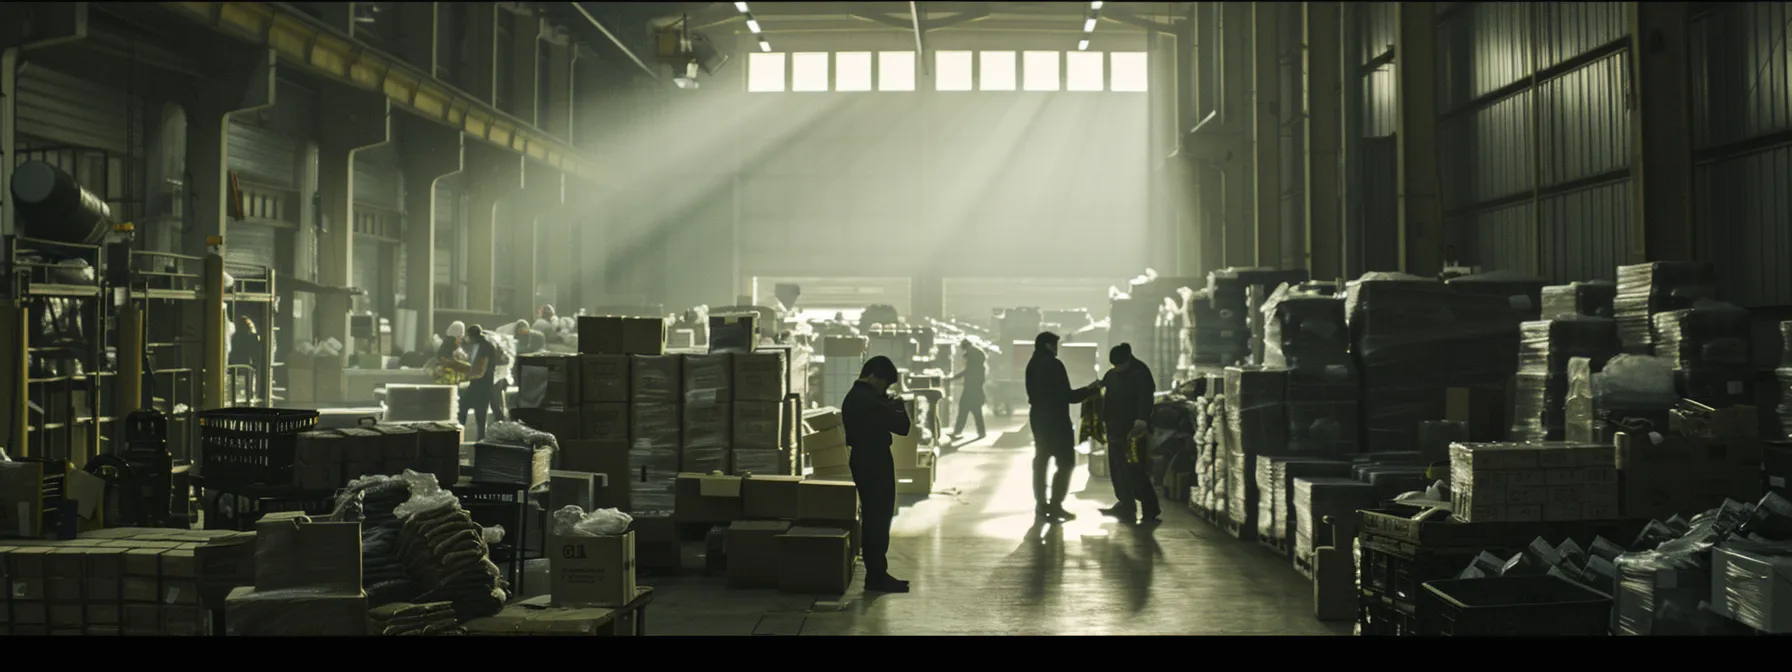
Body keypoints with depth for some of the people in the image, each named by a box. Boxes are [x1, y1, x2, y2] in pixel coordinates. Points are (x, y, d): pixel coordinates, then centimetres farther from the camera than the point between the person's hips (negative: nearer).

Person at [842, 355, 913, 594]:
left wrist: (890, 406, 9)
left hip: (865, 464, 10)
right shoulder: (867, 401, -21)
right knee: (878, 521, -3)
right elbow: (902, 426, -18)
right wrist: (899, 407, -1)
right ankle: (876, 577, 2)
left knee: (874, 520, 14)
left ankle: (876, 574, 20)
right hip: (874, 466, -10)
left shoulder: (854, 397, 12)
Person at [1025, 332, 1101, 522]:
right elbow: (1066, 396, -16)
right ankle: (1055, 505, -7)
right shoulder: (1054, 365, -16)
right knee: (1066, 462, -4)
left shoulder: (1033, 365, 9)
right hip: (1055, 419, -9)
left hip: (1039, 417, 9)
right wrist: (1090, 389, -4)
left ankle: (1041, 503, 16)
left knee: (1041, 460, 13)